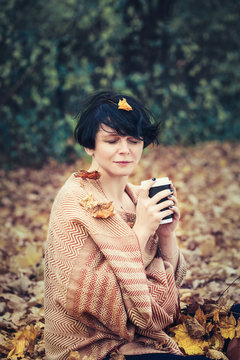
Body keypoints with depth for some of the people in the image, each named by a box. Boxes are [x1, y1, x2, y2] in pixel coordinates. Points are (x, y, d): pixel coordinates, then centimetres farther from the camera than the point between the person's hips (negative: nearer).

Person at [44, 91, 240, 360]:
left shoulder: (137, 197, 4)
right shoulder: (75, 199, -14)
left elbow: (170, 281, 6)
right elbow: (87, 292, -22)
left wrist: (167, 234, -12)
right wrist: (141, 230, -22)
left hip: (146, 332, 6)